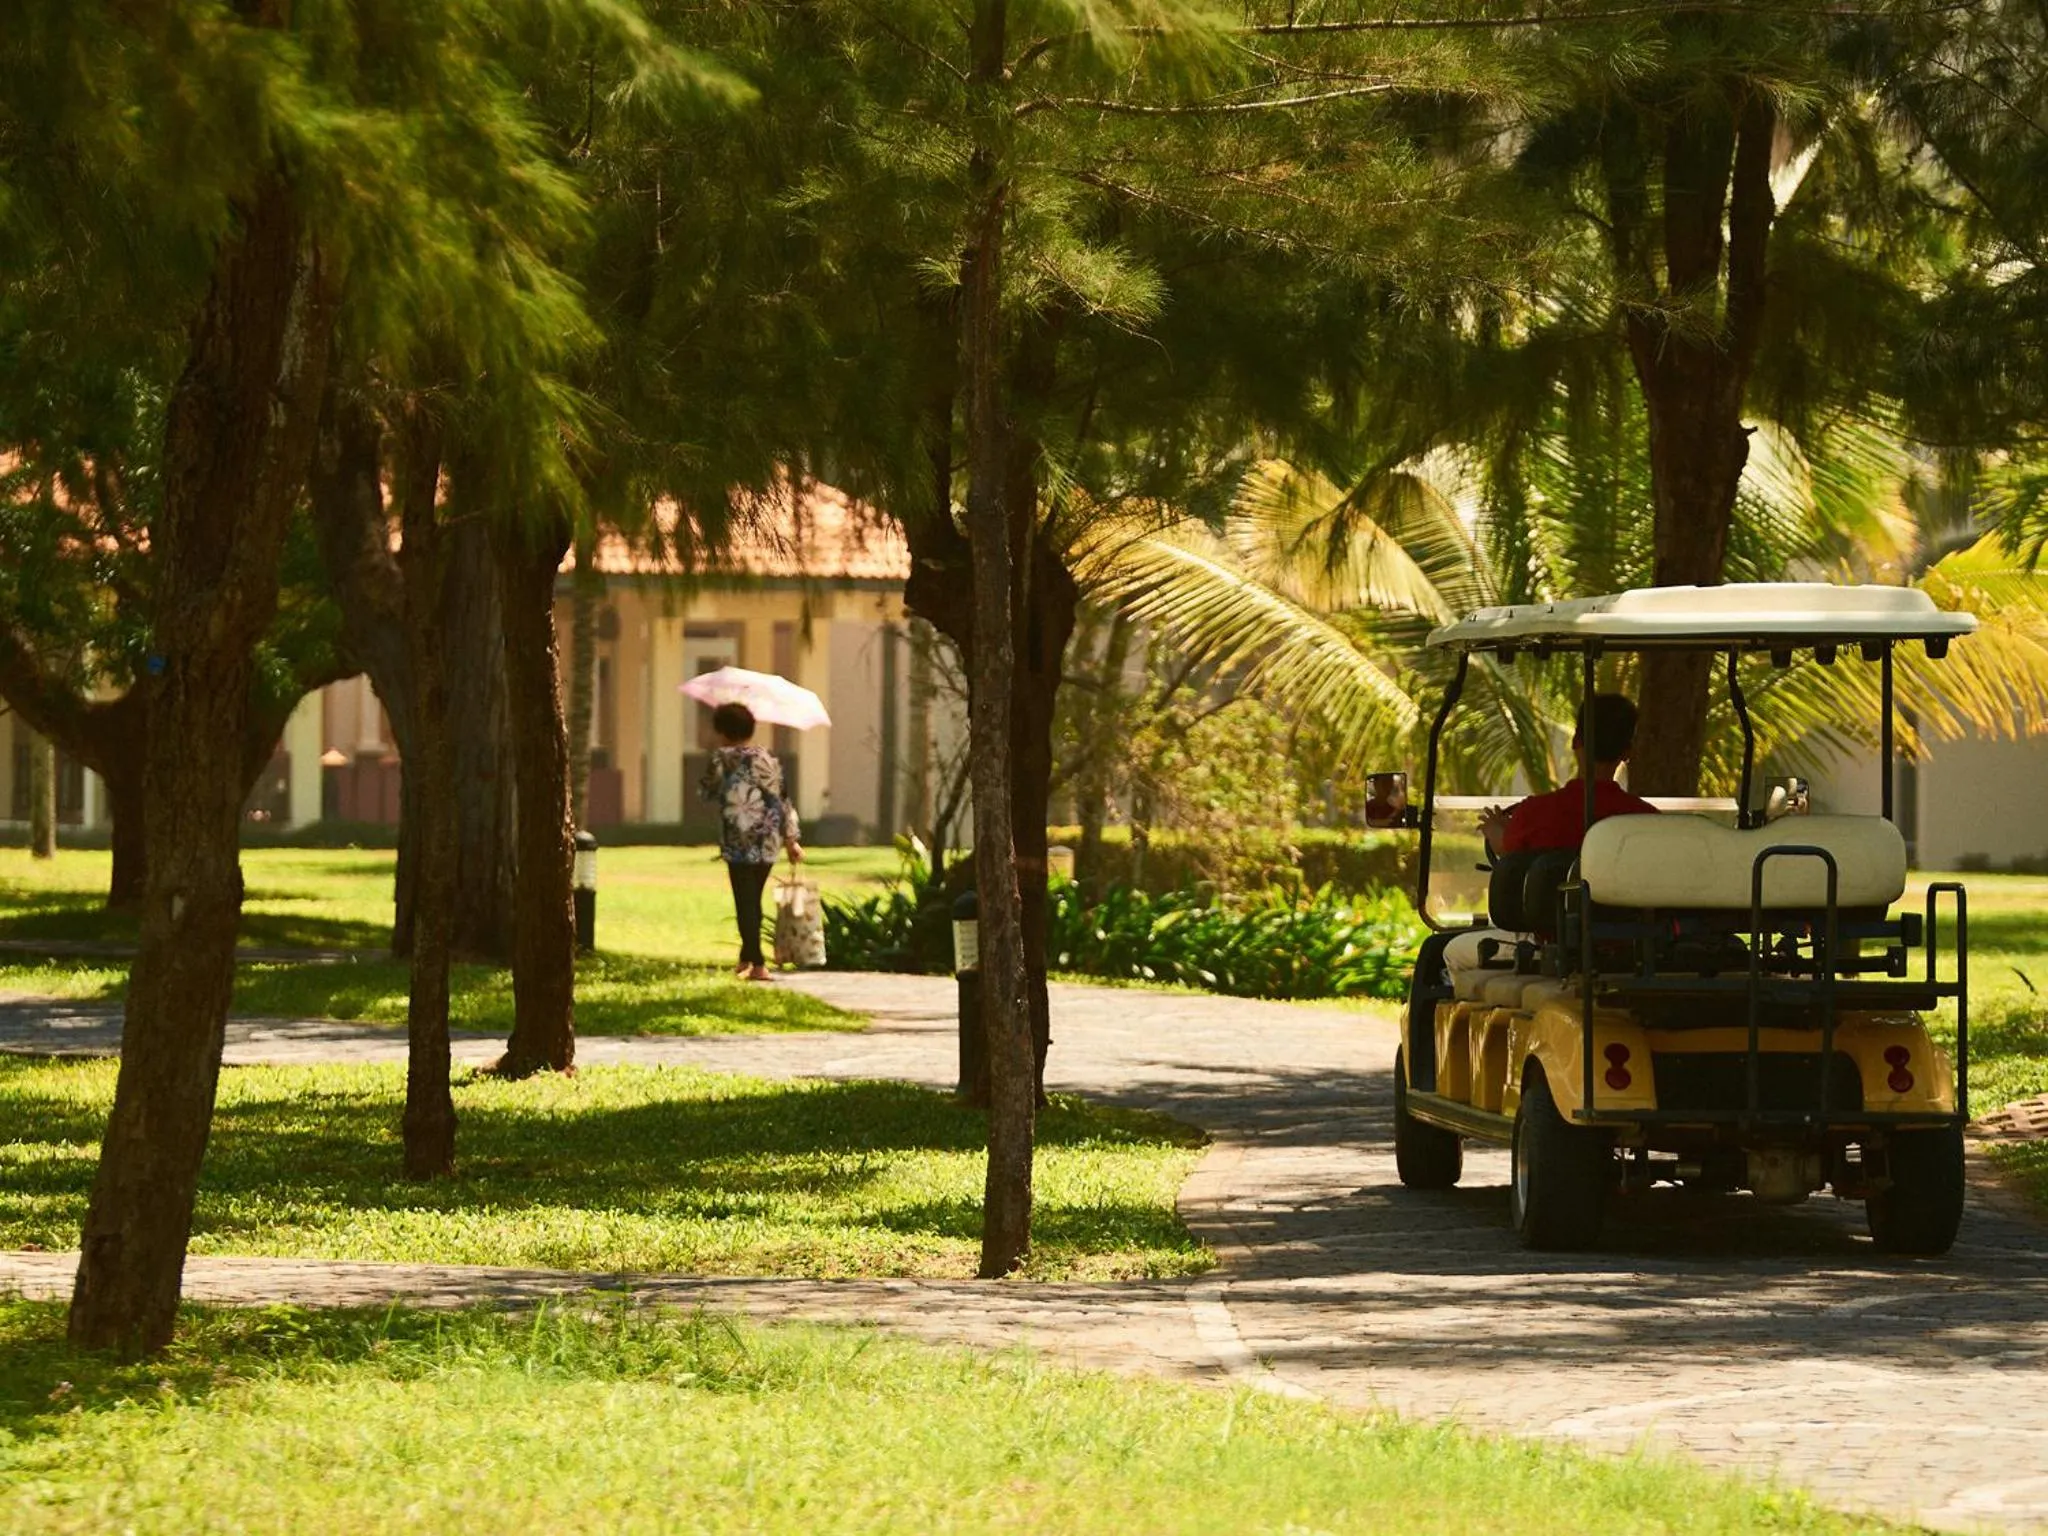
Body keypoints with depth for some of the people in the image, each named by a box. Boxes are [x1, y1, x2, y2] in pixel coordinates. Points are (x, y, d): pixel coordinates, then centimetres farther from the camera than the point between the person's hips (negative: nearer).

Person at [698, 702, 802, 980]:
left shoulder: (723, 758, -6)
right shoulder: (768, 759, 7)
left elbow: (707, 790, 7)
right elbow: (781, 799, 7)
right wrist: (791, 839, 12)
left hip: (739, 841, -5)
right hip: (769, 842, 5)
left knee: (745, 902, -2)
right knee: (753, 901, 18)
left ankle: (757, 964, -8)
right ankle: (747, 957, 26)